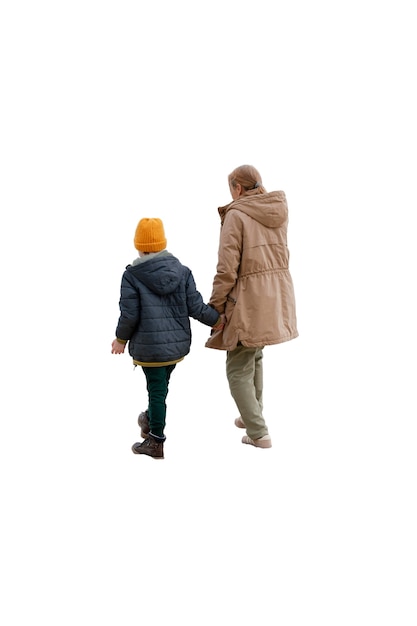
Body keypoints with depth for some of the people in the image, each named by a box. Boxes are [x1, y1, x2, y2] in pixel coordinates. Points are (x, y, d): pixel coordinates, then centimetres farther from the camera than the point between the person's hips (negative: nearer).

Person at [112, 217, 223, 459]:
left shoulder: (132, 275, -11)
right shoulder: (182, 271, 0)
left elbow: (129, 315, -12)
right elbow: (195, 306, -2)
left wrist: (121, 339, 5)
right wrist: (217, 320, 14)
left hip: (149, 346, -4)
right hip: (178, 343, 5)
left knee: (157, 389, 3)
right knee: (161, 385, 22)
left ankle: (156, 442, 13)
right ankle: (152, 421, 44)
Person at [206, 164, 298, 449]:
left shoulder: (236, 215, -12)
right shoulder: (279, 211, 8)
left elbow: (227, 270, -16)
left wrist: (214, 308, -9)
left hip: (249, 300, -8)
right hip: (277, 297, 8)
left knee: (239, 370, 4)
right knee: (254, 357, 26)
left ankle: (258, 433, 4)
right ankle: (252, 415, 38)